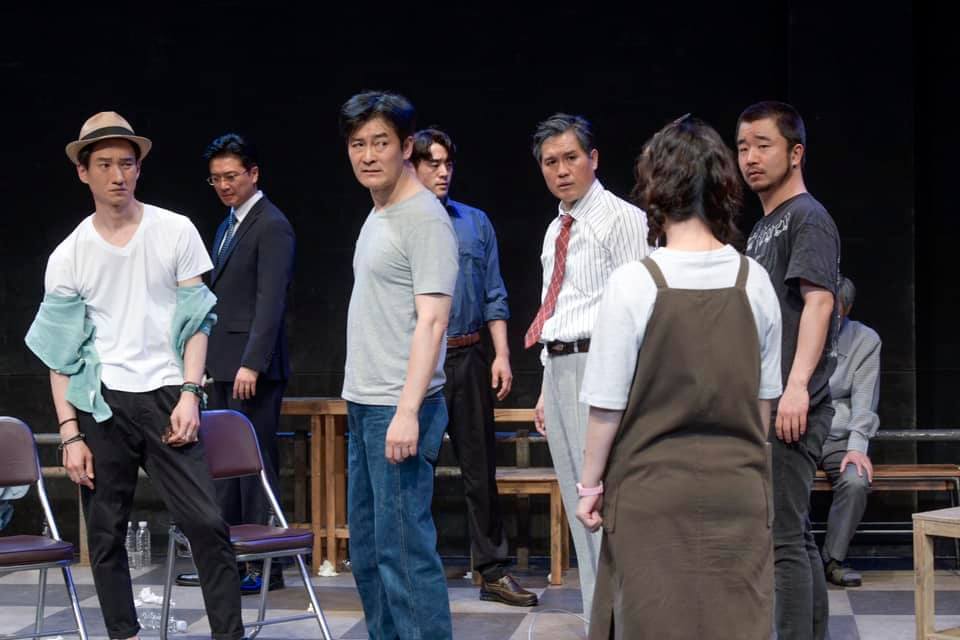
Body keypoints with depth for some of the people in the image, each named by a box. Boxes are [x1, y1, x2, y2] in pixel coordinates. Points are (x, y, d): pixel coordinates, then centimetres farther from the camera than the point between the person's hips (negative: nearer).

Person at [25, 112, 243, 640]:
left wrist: (190, 393, -6)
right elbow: (60, 352, 4)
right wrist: (70, 433, -2)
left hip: (166, 396, -1)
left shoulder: (175, 232, 2)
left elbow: (195, 318, 5)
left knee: (206, 523, -7)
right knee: (106, 533, 5)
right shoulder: (68, 256, 3)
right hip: (101, 403, 1)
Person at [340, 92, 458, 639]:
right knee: (368, 550, 14)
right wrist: (363, 402, 17)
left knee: (405, 550, -10)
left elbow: (431, 321, -19)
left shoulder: (425, 218, -12)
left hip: (398, 410, -10)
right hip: (365, 408, 10)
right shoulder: (377, 215, 16)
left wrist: (407, 411, -25)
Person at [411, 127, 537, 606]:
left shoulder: (476, 223, 10)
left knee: (480, 467, 4)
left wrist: (501, 355, 0)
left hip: (467, 358, 2)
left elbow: (494, 297, 9)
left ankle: (493, 572, 9)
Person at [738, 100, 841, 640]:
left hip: (791, 410, -10)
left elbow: (818, 300, -19)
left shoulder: (808, 217, -7)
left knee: (783, 539, -10)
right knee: (797, 536, 13)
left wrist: (798, 384, -29)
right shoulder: (763, 227, 21)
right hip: (762, 407, 10)